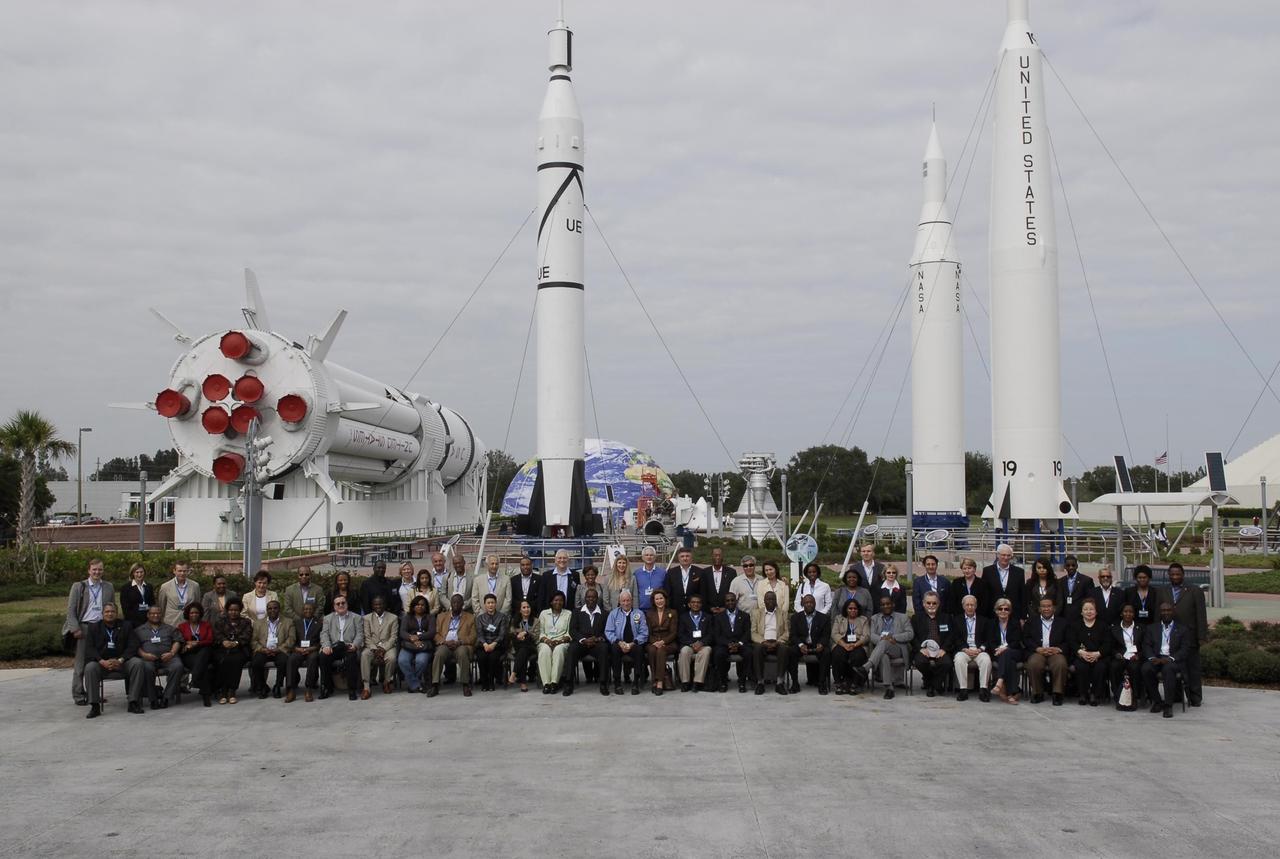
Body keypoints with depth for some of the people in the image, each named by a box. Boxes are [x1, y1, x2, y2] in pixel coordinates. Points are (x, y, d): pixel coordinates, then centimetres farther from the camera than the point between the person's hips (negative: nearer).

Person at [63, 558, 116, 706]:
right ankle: (78, 695, 8)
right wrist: (75, 628, -8)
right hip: (84, 627, -2)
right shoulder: (78, 587, 3)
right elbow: (71, 609, 0)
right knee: (81, 663, 1)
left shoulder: (109, 587, 11)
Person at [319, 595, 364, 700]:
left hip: (349, 647, -2)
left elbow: (360, 634, 5)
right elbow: (324, 634, 9)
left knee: (351, 658, -35)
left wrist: (354, 645, -16)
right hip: (333, 647, 2)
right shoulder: (328, 618, 22)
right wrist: (326, 646, -12)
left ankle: (352, 689, -24)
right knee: (323, 656, -29)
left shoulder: (356, 618, 16)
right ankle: (327, 688, -14)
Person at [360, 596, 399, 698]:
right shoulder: (367, 618, 11)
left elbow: (393, 637, 0)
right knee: (364, 655, -32)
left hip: (387, 646, -1)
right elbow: (367, 637, 2)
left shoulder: (393, 618, 8)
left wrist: (383, 649, -15)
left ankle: (386, 682, -8)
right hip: (372, 646, 1)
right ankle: (366, 688, -33)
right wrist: (374, 649, -15)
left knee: (391, 657, -34)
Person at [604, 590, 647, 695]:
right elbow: (609, 632, 3)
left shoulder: (639, 614, 10)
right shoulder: (614, 614, 12)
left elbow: (644, 633, 2)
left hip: (634, 645, 0)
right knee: (614, 648, -34)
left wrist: (633, 643, -15)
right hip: (619, 644, 0)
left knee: (639, 649, -34)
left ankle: (636, 683, -24)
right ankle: (617, 683, -25)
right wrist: (619, 642, -15)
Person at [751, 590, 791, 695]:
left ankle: (779, 682, -32)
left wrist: (777, 642, -12)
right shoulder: (757, 613, 13)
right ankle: (760, 682, -31)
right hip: (762, 642, 0)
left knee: (783, 648, -33)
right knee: (757, 648, -34)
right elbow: (753, 633, 5)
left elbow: (787, 632, 5)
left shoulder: (782, 613, 13)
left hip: (777, 643, 0)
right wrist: (763, 642, -13)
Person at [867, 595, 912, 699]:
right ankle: (889, 688, -40)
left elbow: (909, 634, 4)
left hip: (897, 649, -1)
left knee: (884, 643, -37)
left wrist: (893, 637, -11)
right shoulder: (875, 619, 24)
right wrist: (882, 638, -15)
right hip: (880, 650, 1)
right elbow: (872, 636, 7)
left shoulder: (903, 618, 19)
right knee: (883, 656, -38)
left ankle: (867, 667, -54)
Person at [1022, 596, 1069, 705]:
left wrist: (1059, 649, -11)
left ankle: (1058, 693, -18)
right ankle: (1037, 693, -13)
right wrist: (1038, 649, -10)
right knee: (1034, 664, -33)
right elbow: (1025, 639, 8)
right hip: (1037, 651, 0)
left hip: (1056, 652, 0)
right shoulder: (1031, 622, 19)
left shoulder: (1062, 623, 19)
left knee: (1061, 663, -34)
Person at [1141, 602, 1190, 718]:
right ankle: (1156, 701, -15)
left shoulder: (1182, 629, 14)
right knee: (1146, 669, -31)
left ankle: (1168, 705, -32)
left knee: (1168, 668, -37)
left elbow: (1185, 649, 1)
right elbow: (1146, 646, 9)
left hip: (1173, 661, -2)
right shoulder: (1152, 628, 21)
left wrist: (1170, 658, -16)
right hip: (1156, 659, 2)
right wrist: (1152, 658, -13)